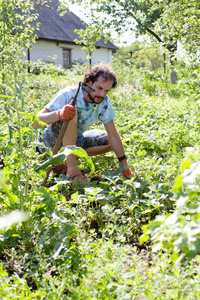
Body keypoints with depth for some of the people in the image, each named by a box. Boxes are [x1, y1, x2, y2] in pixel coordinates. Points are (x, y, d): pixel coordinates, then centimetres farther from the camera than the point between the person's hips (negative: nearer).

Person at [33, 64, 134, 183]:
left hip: (74, 141, 6)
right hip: (53, 141, -6)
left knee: (111, 142, -6)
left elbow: (113, 134, -10)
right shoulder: (68, 95, -28)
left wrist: (125, 166, -14)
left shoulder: (104, 101, -13)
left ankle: (66, 158, -8)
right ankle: (71, 168, -28)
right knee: (71, 113, -33)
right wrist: (59, 114, -54)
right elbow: (35, 122, -34)